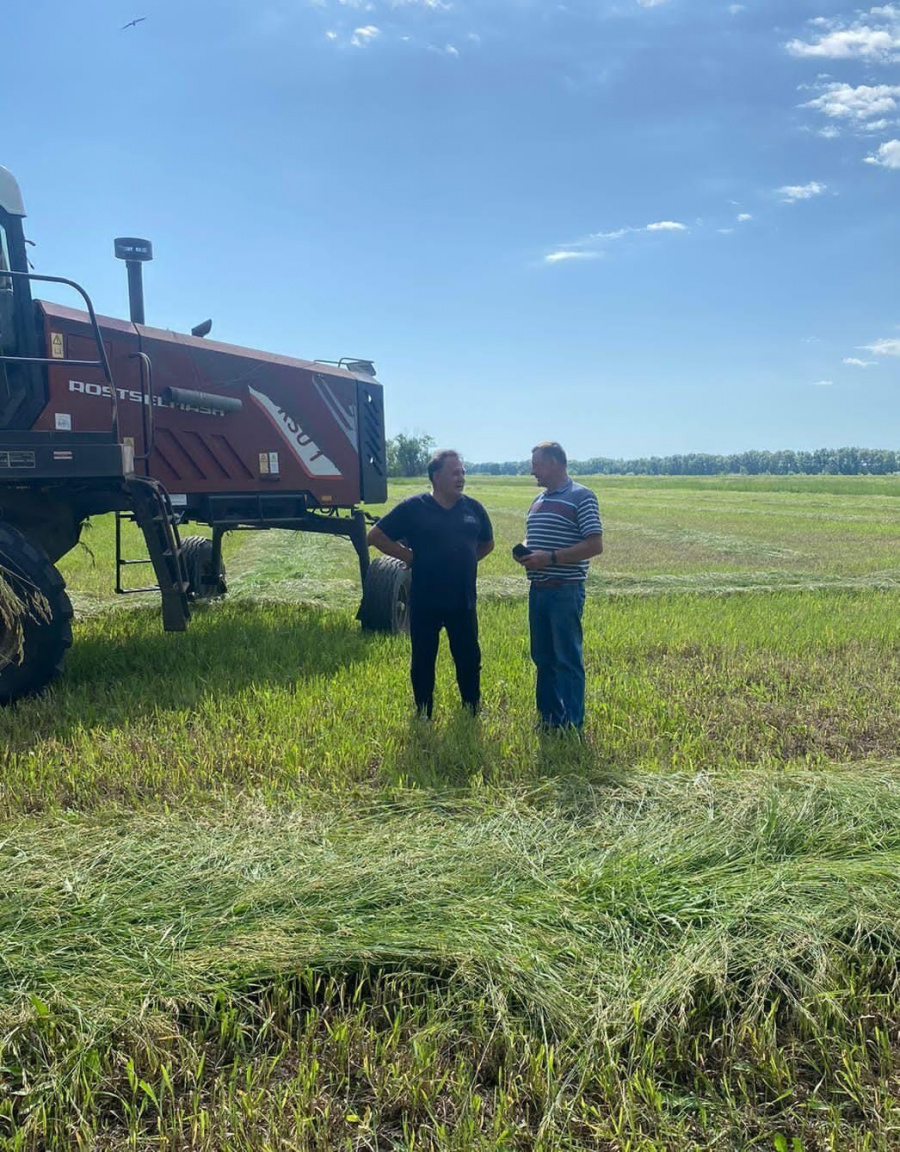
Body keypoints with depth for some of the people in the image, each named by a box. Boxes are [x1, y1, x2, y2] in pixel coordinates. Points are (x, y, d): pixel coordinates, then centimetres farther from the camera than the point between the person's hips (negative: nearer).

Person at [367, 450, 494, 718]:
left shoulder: (473, 508, 4)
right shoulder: (413, 508, -6)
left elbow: (486, 543, 21)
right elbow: (376, 536, -3)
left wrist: (464, 561, 8)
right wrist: (409, 556, -6)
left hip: (463, 602, 3)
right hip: (425, 603, -3)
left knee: (469, 659, 9)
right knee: (423, 661, 9)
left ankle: (473, 714, 24)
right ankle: (423, 717, 23)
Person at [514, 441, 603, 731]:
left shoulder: (581, 497, -8)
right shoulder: (539, 501, 17)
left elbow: (595, 545, -14)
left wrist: (550, 558, -19)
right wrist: (524, 552, 4)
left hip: (565, 590, -8)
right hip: (538, 589, 8)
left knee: (568, 660, -2)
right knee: (543, 658, 13)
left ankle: (572, 726, 7)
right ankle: (548, 720, 24)